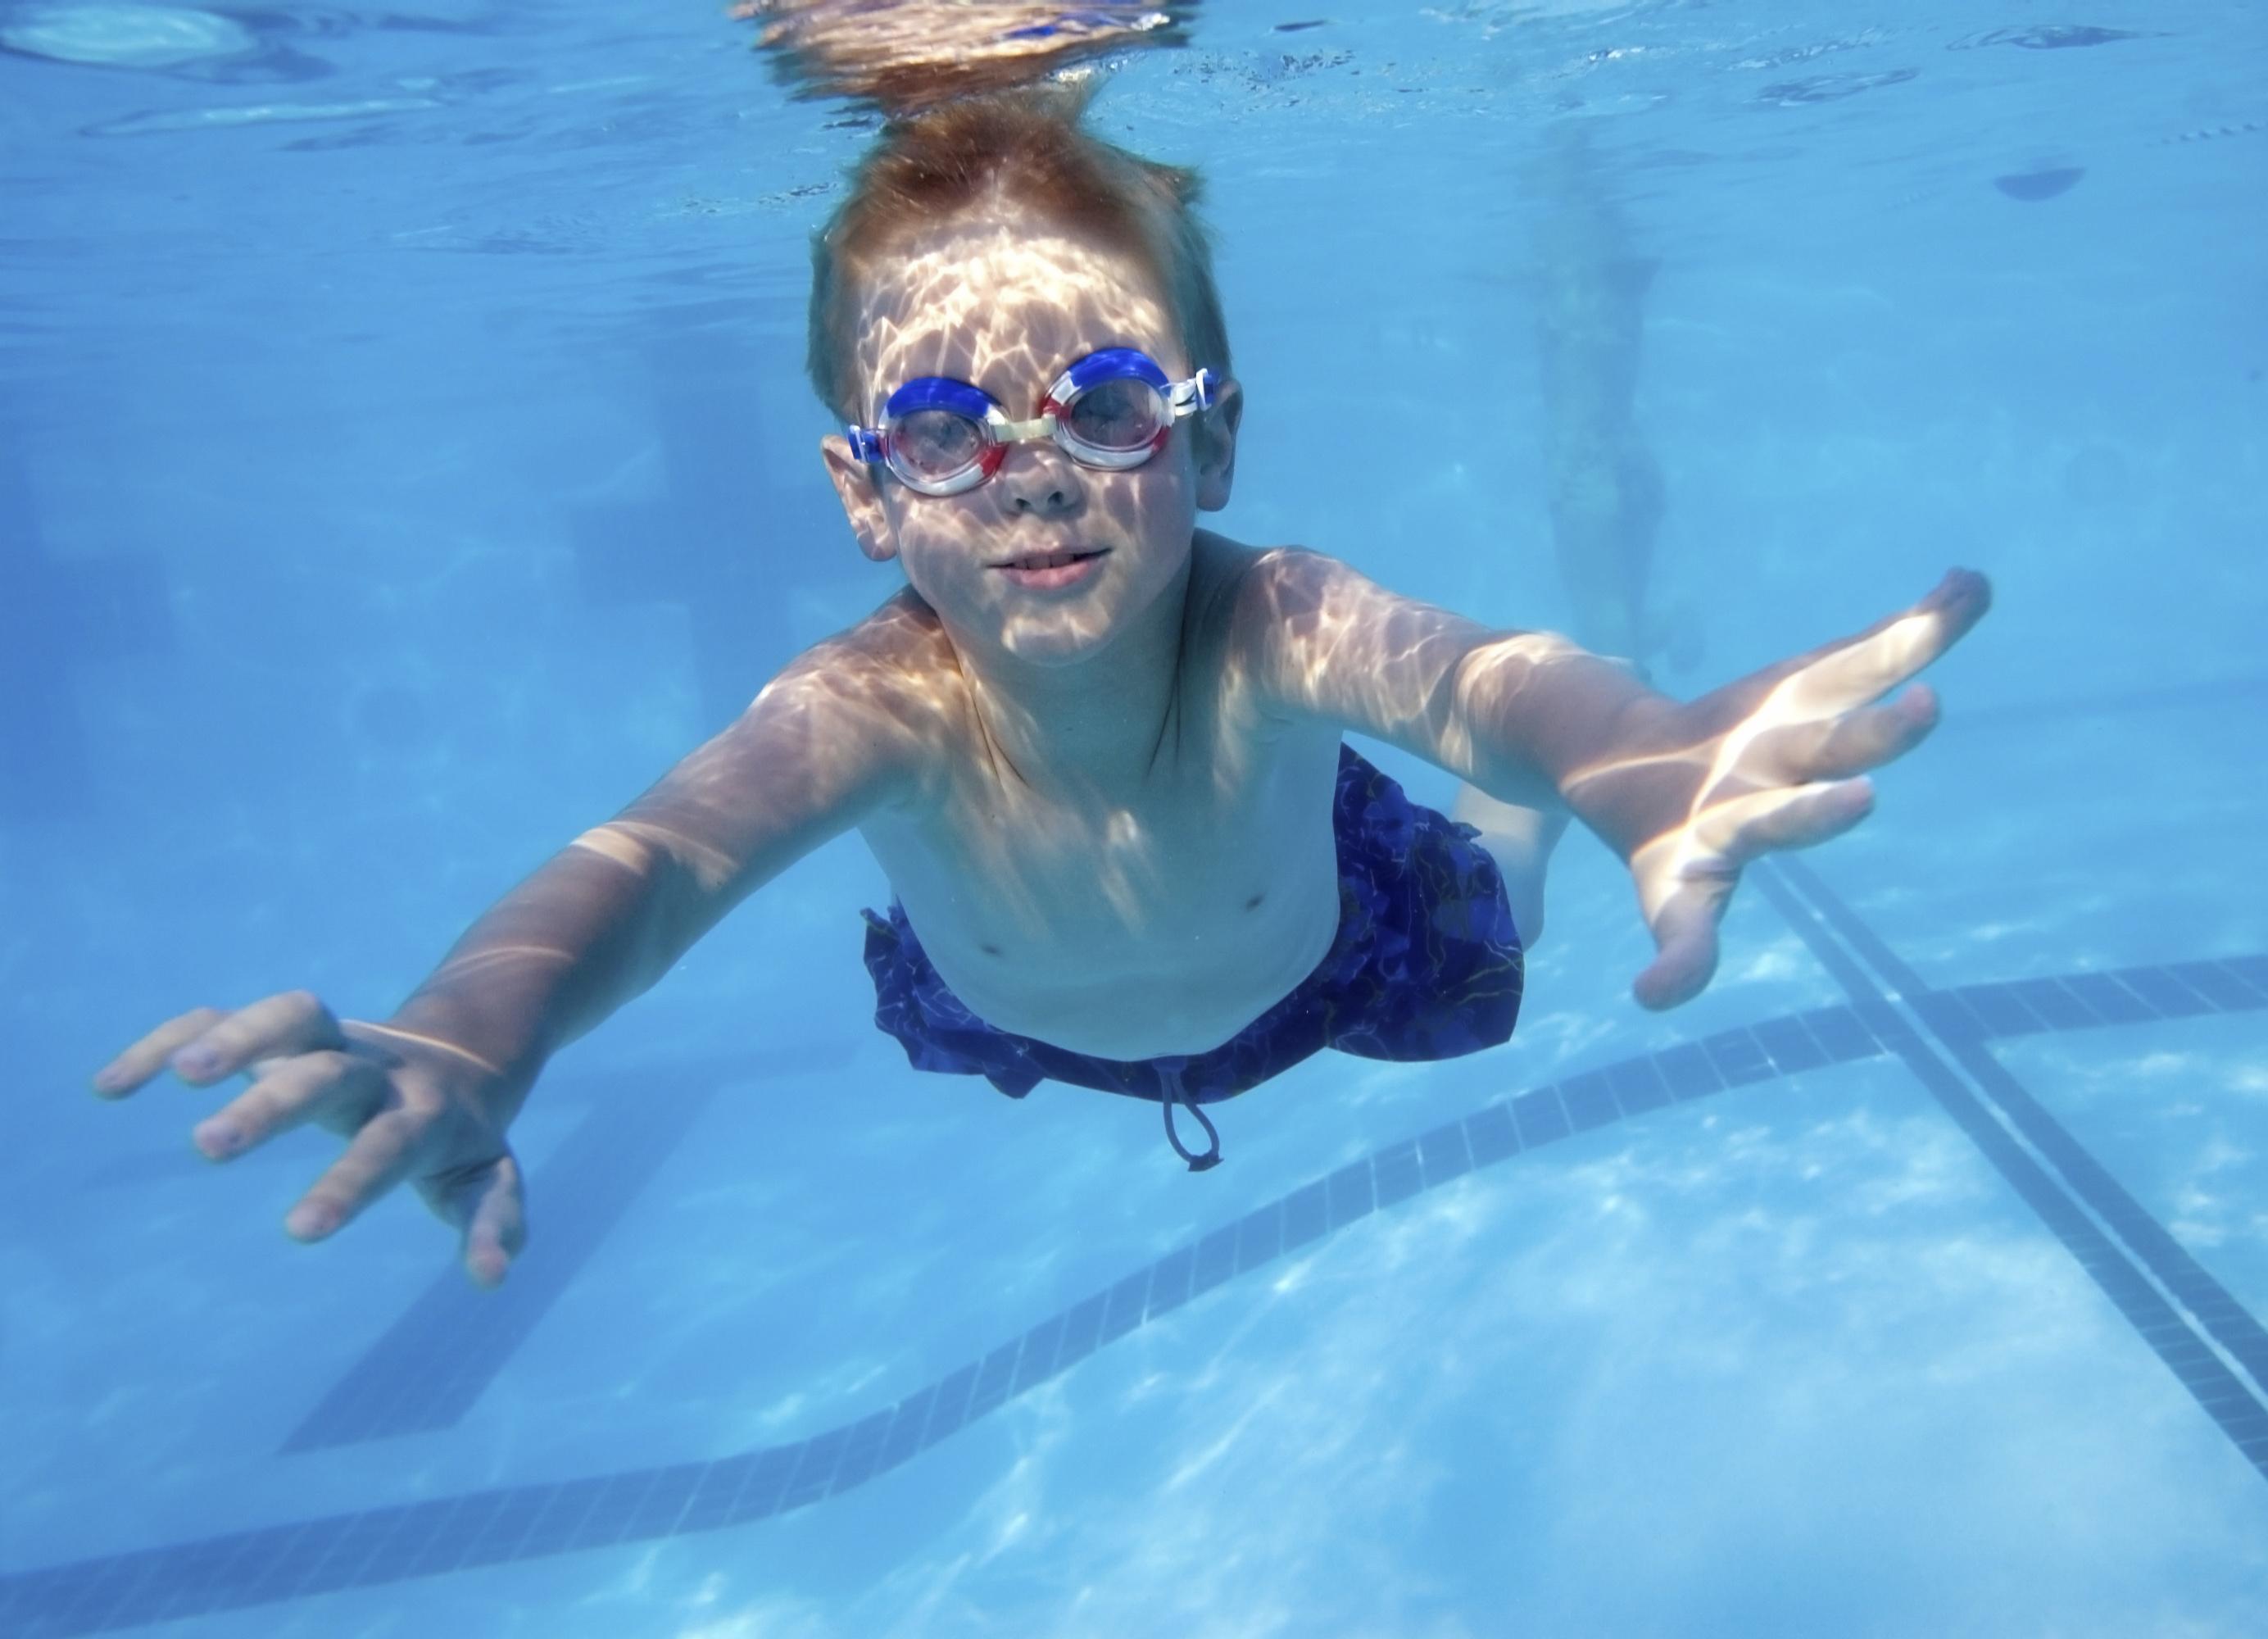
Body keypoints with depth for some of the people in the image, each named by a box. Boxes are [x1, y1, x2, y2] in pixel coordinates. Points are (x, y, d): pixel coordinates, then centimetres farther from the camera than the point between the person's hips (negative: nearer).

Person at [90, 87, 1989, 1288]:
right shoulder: (885, 704, -43)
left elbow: (1472, 681, -65)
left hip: (1320, 959, -1)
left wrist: (1639, 765, -90)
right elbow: (666, 849, -61)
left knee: (1491, 969, 24)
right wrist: (472, 1045, -83)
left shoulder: (1263, 630, -44)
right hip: (1016, 1020, 2)